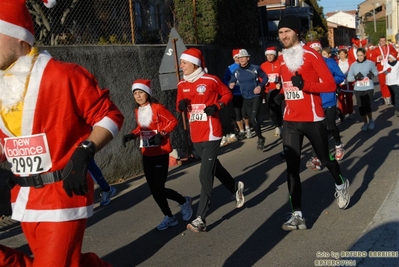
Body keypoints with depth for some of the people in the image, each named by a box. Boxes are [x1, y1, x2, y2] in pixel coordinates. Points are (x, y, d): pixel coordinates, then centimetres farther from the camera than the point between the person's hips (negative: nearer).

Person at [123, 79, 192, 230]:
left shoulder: (157, 108, -13)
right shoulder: (137, 110, 7)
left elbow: (173, 121, -10)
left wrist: (161, 135, -20)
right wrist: (132, 135, 2)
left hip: (161, 153, -7)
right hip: (147, 154, 7)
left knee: (159, 189, -8)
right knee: (153, 189, 7)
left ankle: (184, 202, 21)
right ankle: (169, 217, 26)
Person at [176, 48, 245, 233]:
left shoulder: (211, 80, -9)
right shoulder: (182, 85, 6)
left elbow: (227, 94, 4)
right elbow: (179, 106, 15)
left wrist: (217, 106, -13)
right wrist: (181, 105, -8)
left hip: (211, 134, -7)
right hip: (195, 136, 7)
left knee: (205, 175, -10)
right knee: (213, 167, 22)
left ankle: (201, 219, -6)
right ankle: (236, 188, 48)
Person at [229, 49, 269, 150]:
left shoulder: (255, 68, -8)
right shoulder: (236, 72, 0)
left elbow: (265, 77, 1)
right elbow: (232, 82, 8)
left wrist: (260, 86, -14)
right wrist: (231, 84, -16)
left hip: (256, 97, -4)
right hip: (245, 99, 4)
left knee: (254, 118, -17)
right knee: (252, 119, 10)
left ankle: (260, 138, 3)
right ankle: (260, 138, 29)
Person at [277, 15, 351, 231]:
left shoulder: (311, 55, -9)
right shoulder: (282, 59, 9)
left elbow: (331, 84, -13)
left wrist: (305, 85, -24)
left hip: (312, 119, -4)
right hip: (290, 120, 5)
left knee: (325, 159, 14)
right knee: (292, 167, -4)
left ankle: (341, 185, 47)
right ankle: (297, 215, -1)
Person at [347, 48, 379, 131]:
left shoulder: (370, 63, -3)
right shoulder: (353, 65, 0)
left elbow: (376, 72, 9)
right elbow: (348, 78, 0)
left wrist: (372, 74, -13)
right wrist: (355, 77, -19)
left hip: (369, 88, -2)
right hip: (358, 89, 2)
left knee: (367, 106, -10)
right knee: (361, 107, 5)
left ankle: (371, 120, 18)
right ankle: (365, 123, 24)